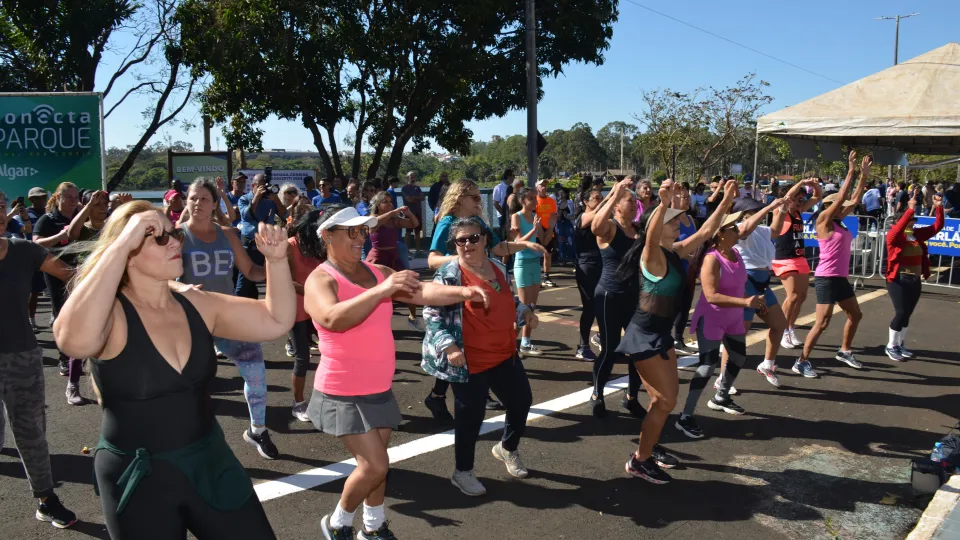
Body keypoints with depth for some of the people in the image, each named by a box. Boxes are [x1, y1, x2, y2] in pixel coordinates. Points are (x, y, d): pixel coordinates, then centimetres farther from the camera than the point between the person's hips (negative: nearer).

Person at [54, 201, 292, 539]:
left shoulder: (196, 304, -1)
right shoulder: (111, 313, -17)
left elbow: (277, 321, 1)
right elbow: (74, 340, -40)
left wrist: (276, 259, -15)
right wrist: (121, 243, -36)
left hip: (210, 461, 5)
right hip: (137, 477, -4)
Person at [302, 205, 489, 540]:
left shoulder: (378, 272, 3)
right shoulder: (320, 280, -15)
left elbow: (421, 292, -5)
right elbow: (333, 318, -35)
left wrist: (463, 292, -21)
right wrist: (382, 290, -42)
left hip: (379, 389, 7)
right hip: (344, 393, -6)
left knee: (376, 464, 17)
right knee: (374, 465, -6)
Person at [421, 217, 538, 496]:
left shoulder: (498, 267, 6)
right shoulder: (449, 274, -16)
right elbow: (431, 313, -18)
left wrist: (524, 311, 3)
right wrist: (448, 346, -26)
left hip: (504, 354, 7)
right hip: (470, 361, -7)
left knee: (521, 400, 19)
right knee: (471, 416, 3)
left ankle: (507, 447, 46)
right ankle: (463, 472, 25)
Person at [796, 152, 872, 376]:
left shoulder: (838, 222, 10)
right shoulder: (823, 221, -11)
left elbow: (854, 199, 14)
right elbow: (841, 197, -17)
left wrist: (864, 176, 10)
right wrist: (851, 171, -14)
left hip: (841, 278, 9)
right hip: (827, 278, -9)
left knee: (855, 315, 20)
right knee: (822, 323, -10)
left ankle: (845, 351, 37)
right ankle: (801, 361, -2)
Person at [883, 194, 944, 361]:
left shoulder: (918, 234, 8)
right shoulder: (894, 235, -10)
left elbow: (937, 227, 9)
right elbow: (899, 228, -31)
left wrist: (938, 208, -2)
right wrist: (910, 209, -36)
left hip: (915, 280, 6)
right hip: (899, 279, -6)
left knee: (907, 313, 13)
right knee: (901, 313, -7)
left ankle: (900, 344, 26)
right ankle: (891, 346, 7)